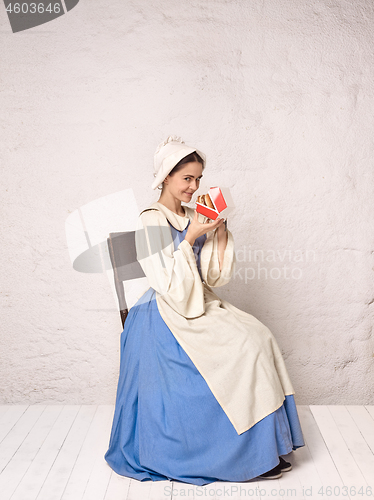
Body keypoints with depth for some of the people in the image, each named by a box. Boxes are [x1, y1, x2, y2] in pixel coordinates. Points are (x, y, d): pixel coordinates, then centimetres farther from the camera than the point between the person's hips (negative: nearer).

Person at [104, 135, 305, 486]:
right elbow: (168, 283, -17)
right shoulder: (151, 221, -11)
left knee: (258, 337, -10)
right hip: (167, 316, -7)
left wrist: (219, 232, -4)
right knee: (243, 347, -17)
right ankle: (248, 454, 0)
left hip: (199, 306, 7)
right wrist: (191, 238, -18)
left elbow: (214, 275, 8)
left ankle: (263, 448, -1)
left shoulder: (193, 218, 11)